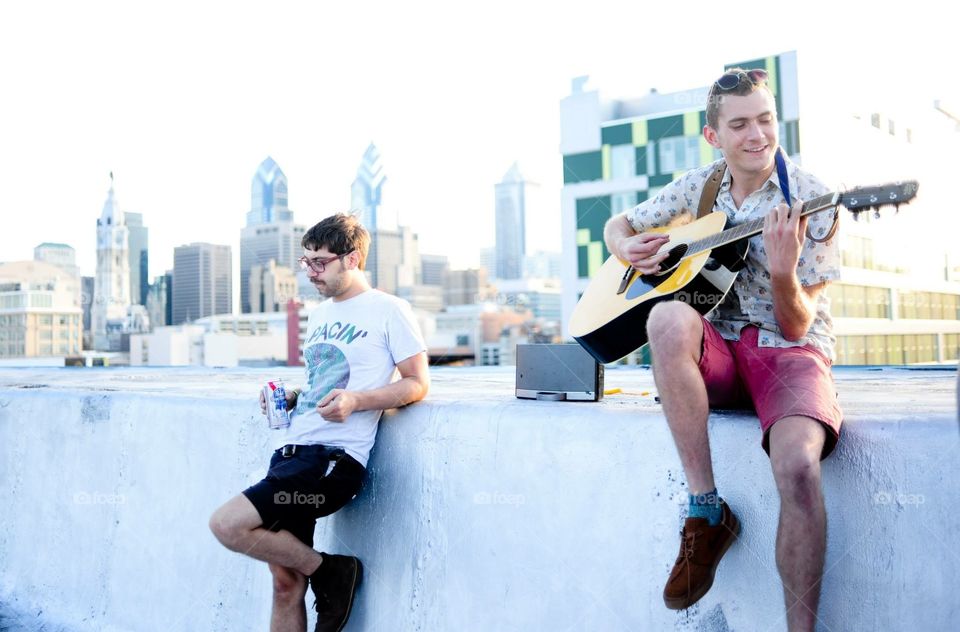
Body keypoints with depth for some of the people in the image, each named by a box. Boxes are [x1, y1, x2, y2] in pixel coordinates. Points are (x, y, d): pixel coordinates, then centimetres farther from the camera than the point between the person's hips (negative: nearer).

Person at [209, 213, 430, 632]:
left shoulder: (388, 311, -3)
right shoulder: (318, 316, 21)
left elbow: (418, 383, -5)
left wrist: (355, 400, -20)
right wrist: (289, 397, 8)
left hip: (334, 457, -8)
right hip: (291, 451, 8)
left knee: (227, 525, -21)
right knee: (285, 585, 7)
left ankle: (330, 572, -1)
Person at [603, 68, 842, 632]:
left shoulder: (810, 199, -5)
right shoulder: (698, 187, 6)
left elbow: (797, 325, -8)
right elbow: (618, 225, 19)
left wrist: (783, 272, -29)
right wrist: (629, 248, -5)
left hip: (789, 350, -3)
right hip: (717, 351, 3)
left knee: (798, 465, -36)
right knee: (669, 318, -34)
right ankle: (706, 509, -24)